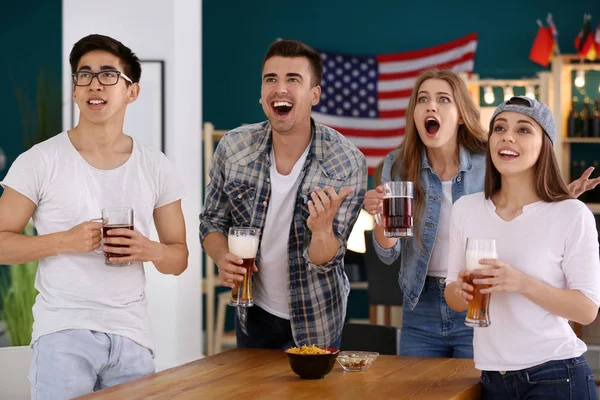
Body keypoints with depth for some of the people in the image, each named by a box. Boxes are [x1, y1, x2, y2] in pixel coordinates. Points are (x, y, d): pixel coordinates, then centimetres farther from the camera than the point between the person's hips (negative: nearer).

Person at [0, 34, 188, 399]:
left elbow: (179, 258, 10)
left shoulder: (157, 168, 6)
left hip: (132, 335, 3)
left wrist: (150, 251, -12)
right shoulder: (40, 162, -3)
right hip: (64, 331, -3)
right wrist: (64, 241, -17)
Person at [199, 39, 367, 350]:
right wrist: (222, 258, -21)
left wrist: (322, 229, -41)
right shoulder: (232, 148, -13)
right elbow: (212, 222, 0)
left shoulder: (347, 163, -21)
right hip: (254, 314, 2)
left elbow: (325, 262, -19)